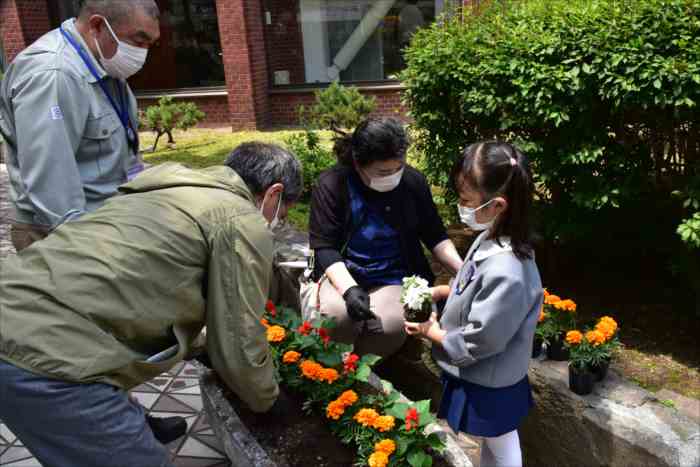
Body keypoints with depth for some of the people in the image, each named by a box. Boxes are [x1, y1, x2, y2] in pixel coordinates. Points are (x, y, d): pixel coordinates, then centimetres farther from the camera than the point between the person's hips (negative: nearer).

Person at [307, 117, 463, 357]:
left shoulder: (414, 181, -3)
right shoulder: (331, 184, -10)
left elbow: (436, 237, 6)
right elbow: (324, 246, -13)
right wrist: (349, 289, -29)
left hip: (394, 278, 1)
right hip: (342, 274, -1)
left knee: (391, 324, -30)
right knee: (334, 314, -33)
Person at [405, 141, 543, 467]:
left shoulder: (505, 274, -37)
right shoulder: (491, 239, -9)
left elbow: (476, 343, -28)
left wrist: (432, 332, -13)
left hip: (490, 384, -8)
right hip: (486, 377, 8)